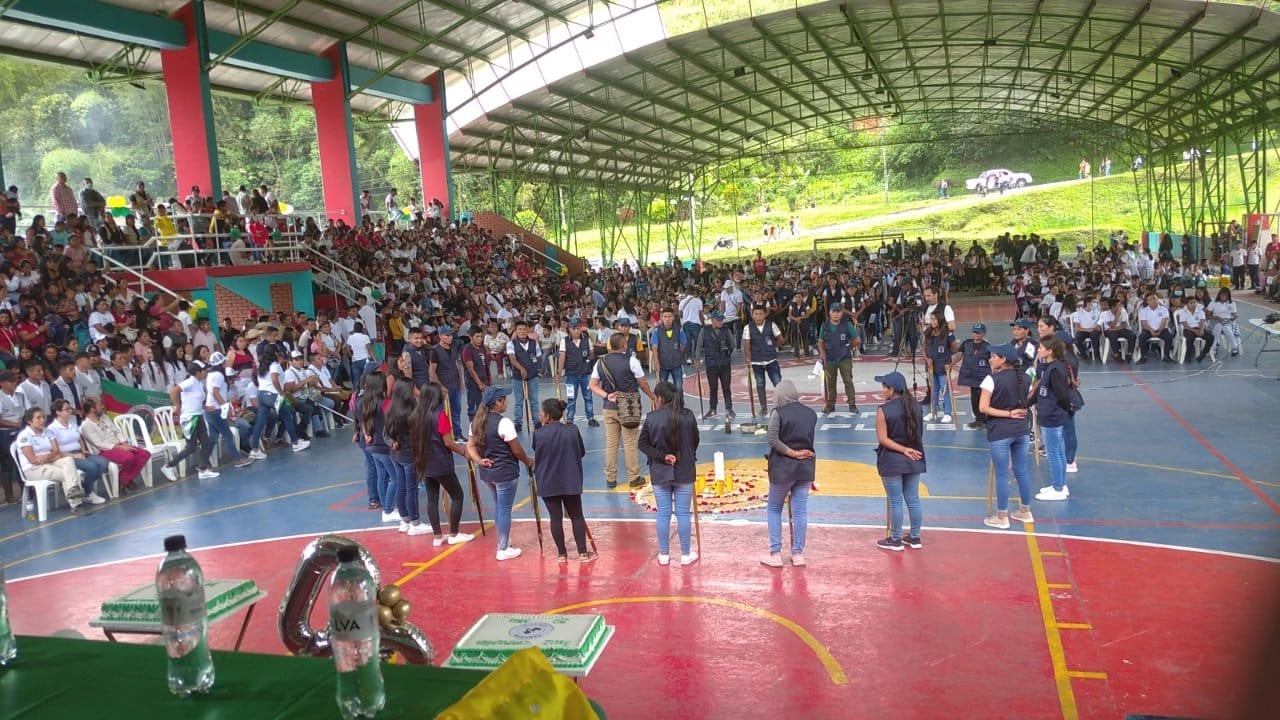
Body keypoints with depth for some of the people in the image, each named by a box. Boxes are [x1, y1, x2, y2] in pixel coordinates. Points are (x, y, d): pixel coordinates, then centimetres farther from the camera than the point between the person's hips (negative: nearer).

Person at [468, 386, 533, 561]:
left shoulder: (477, 422, 4)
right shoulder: (504, 422, -20)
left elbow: (470, 445, 2)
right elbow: (516, 450, -13)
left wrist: (479, 460, -10)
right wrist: (528, 462, 3)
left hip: (487, 472, 8)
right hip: (505, 472, -8)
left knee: (499, 507, 24)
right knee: (504, 510, 4)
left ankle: (503, 540, 37)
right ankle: (503, 549, 14)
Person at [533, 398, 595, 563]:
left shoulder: (539, 434, -13)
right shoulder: (572, 430, -8)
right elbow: (582, 452, 4)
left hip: (548, 483, -1)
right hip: (570, 481, 1)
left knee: (555, 517, 9)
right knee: (577, 516, 12)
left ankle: (562, 553, 18)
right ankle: (583, 552, 15)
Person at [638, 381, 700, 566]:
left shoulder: (652, 418, -11)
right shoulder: (688, 416, -8)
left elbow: (643, 444, -9)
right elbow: (695, 441, 3)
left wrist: (662, 456, -9)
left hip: (659, 473, 0)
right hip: (684, 472, 0)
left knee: (663, 514, 10)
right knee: (683, 513, 9)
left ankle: (663, 554, 19)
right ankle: (685, 554, 17)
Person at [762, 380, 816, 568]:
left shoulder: (778, 412, -10)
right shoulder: (811, 414, 4)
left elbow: (773, 440, -19)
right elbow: (810, 440, 5)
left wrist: (792, 453, -13)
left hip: (782, 468, -4)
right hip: (805, 467, 4)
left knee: (774, 509, 11)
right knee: (800, 511, 9)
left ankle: (775, 554, 9)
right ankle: (798, 554, 14)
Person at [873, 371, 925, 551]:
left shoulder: (884, 410, -15)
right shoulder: (915, 406, 1)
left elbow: (883, 439, -18)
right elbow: (919, 433, 10)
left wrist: (903, 450, -14)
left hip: (892, 461, -5)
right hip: (913, 460, 6)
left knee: (895, 501, 4)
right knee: (913, 499, 14)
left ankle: (896, 540, 14)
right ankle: (915, 537, 23)